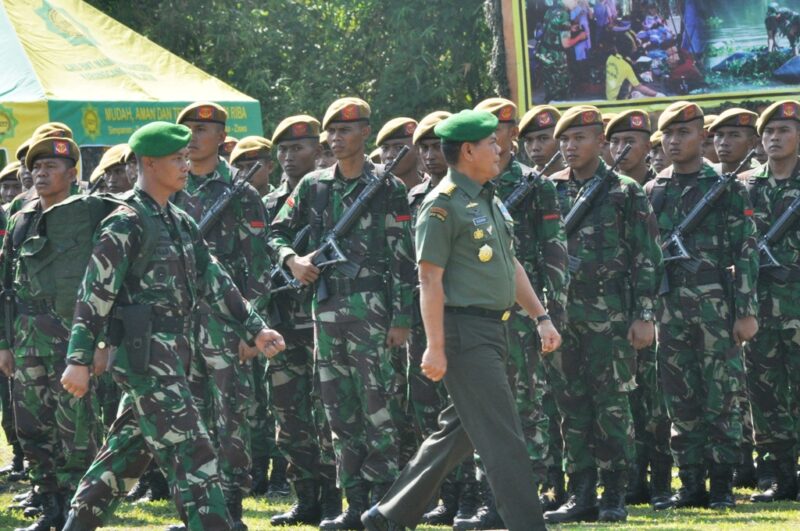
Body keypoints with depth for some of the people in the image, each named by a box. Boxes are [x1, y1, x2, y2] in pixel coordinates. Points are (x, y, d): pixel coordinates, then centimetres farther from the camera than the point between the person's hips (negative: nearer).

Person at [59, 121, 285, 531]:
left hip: (172, 355, 9)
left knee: (126, 452, 13)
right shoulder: (125, 225, -10)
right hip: (145, 355, -9)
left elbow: (214, 281, 18)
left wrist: (254, 329, 11)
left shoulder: (181, 223, 16)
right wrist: (79, 359, -16)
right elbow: (95, 295, -13)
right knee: (191, 453, -11)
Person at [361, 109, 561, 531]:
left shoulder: (490, 200, 17)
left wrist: (541, 317, 16)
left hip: (493, 332, 10)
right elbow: (430, 279, -16)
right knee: (504, 438, -10)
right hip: (465, 332, -10)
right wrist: (435, 347, -20)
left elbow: (511, 266, 23)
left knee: (458, 432, 14)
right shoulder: (443, 204, -12)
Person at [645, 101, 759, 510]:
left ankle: (722, 487, 3)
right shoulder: (652, 193, 11)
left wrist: (747, 311, -10)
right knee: (681, 402, 6)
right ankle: (692, 485, 11)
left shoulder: (727, 187, 0)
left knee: (721, 400, -2)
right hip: (669, 311, 4)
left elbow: (746, 252, -3)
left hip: (717, 307, -4)